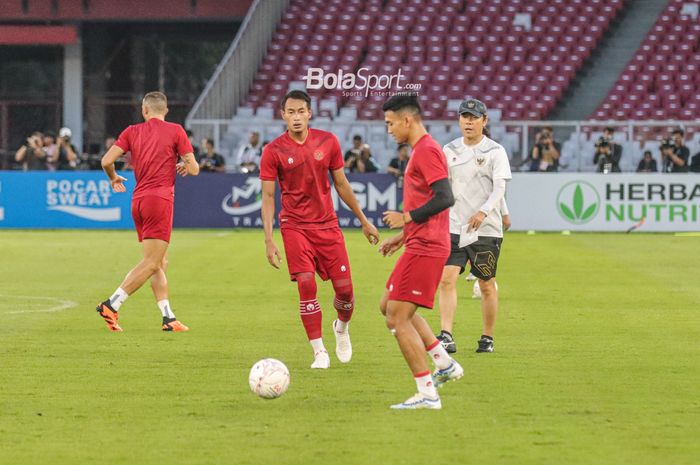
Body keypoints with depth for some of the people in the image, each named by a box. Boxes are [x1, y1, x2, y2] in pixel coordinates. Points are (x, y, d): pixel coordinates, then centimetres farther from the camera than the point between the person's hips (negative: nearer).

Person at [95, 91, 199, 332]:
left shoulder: (132, 131, 10)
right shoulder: (175, 131, 1)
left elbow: (106, 161, 1)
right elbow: (194, 168, 0)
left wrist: (114, 177, 21)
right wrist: (183, 166, 23)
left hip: (138, 201, 6)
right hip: (159, 199, -6)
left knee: (160, 263, 12)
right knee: (152, 263, -8)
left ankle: (168, 318, 8)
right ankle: (111, 305, -18)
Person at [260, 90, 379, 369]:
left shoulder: (327, 142, 2)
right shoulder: (273, 151, -5)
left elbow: (341, 184, 11)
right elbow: (268, 197, -4)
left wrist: (364, 222, 13)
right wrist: (269, 240, -11)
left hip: (327, 225, 2)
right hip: (295, 227, -2)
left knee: (345, 289, 0)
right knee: (307, 286, -13)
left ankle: (342, 328, 33)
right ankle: (319, 351, -3)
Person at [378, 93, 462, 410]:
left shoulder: (427, 151, -14)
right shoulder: (421, 150, 18)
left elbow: (444, 198, -25)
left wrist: (406, 218, -17)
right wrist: (402, 237, 22)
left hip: (425, 249, -11)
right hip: (421, 245, 11)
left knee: (398, 317, -9)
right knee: (389, 306, 19)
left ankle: (427, 393, -8)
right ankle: (445, 365, 19)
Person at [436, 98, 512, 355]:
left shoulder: (495, 151, -4)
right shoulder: (449, 150, 10)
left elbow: (499, 188, -15)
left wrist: (483, 212, -30)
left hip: (486, 228, -3)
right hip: (454, 227, 3)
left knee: (487, 285, 5)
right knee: (446, 279, -12)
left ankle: (487, 338, 19)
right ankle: (446, 336, -18)